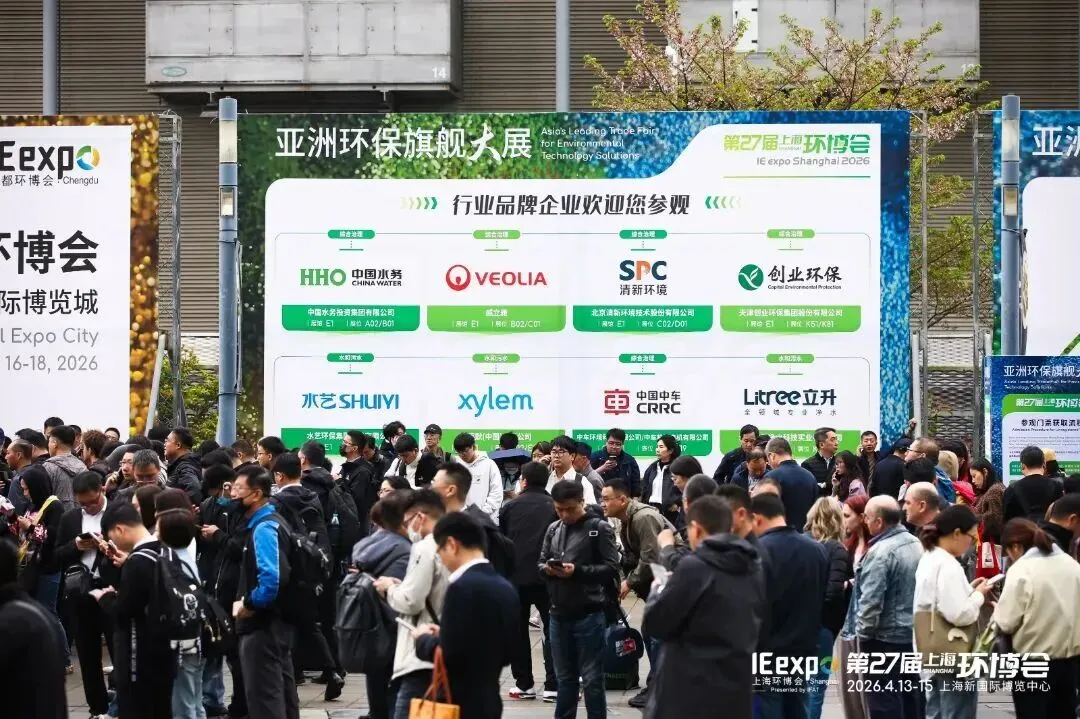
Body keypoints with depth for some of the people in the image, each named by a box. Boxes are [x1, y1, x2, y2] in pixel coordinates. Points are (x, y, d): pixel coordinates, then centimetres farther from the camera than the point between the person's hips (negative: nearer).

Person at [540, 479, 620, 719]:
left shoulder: (600, 528, -4)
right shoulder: (553, 530, 12)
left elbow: (611, 568, -10)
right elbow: (540, 563, 15)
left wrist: (577, 570, -21)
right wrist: (547, 568, -8)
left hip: (588, 615, -5)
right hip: (559, 614, 5)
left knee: (592, 679, 1)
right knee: (565, 678, 14)